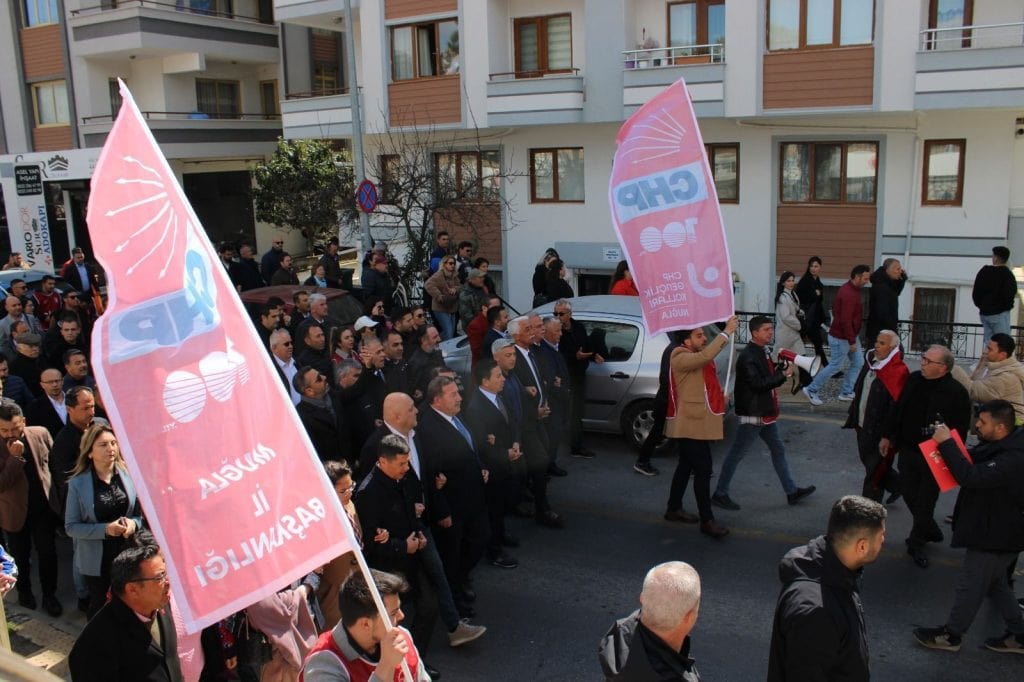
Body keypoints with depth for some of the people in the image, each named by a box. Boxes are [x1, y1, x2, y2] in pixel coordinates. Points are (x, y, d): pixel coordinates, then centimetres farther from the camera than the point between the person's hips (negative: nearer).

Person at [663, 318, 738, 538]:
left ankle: (674, 509, 28)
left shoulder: (695, 357, 15)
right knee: (703, 470, -10)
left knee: (686, 466, 17)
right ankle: (707, 521, -6)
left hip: (695, 423, 11)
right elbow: (706, 355, -34)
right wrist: (726, 332, -32)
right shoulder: (681, 359, -20)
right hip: (691, 425, -11)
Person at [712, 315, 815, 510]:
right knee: (736, 454, 0)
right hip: (751, 414, -10)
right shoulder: (747, 357, -20)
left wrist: (782, 370, -1)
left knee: (778, 450, 15)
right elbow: (758, 384, -26)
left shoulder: (763, 352, 11)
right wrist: (782, 374, -21)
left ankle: (791, 491, 25)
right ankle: (720, 494, 9)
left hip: (765, 413, 10)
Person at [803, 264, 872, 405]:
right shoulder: (849, 294, -25)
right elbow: (846, 320, -28)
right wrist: (852, 341, -22)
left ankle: (846, 392, 19)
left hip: (849, 336, 10)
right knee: (835, 366, 0)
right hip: (841, 338, -10)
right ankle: (811, 390, 11)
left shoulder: (850, 289, 8)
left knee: (858, 362, 12)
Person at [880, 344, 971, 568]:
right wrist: (887, 435, 13)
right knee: (909, 494, 14)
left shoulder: (956, 392, -18)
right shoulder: (914, 379, -1)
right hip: (908, 449, 6)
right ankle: (931, 531, 39)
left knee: (925, 502, 7)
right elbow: (898, 409, 11)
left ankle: (916, 544, 24)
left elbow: (960, 431, -16)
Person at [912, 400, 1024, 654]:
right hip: (992, 530, 10)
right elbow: (974, 461, 11)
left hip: (995, 538, -10)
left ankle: (952, 635, 25)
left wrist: (946, 444, -33)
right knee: (994, 583, 24)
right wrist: (948, 444, -8)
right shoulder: (1001, 445, 0)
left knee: (969, 585, 7)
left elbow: (971, 477, -39)